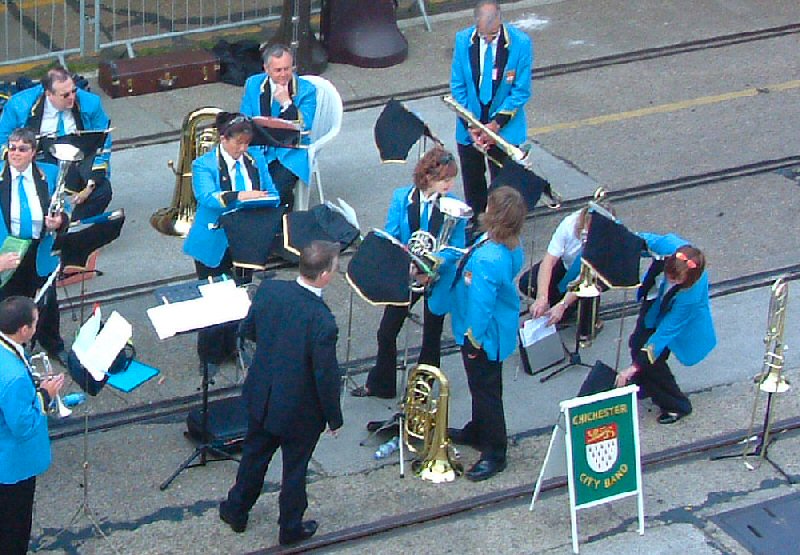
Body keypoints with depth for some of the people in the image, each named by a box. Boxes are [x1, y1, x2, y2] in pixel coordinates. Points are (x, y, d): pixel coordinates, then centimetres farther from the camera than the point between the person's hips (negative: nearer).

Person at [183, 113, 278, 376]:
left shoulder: (255, 160, 5)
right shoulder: (204, 165, -12)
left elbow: (271, 193, 5)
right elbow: (206, 197, -29)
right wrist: (240, 196, -43)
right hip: (215, 244, -4)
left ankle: (234, 347, 32)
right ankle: (210, 357, 19)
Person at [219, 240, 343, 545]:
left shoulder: (268, 289, -18)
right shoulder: (322, 323, -35)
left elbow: (247, 330, 0)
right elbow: (327, 377, -24)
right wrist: (334, 418, -7)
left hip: (261, 396, 5)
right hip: (300, 411, -5)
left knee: (254, 454, 28)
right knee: (295, 468, 19)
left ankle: (236, 511, 48)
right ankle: (291, 528, 40)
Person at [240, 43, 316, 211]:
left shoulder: (307, 90, -3)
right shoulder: (253, 84, 6)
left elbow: (304, 127, -12)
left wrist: (286, 102, -20)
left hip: (290, 153, -3)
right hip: (258, 150, 3)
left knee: (278, 187, -30)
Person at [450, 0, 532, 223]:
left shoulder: (521, 43, -17)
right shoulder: (463, 40, -10)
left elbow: (521, 91, -11)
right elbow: (457, 86, -3)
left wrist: (496, 123, -18)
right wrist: (469, 125, -11)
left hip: (504, 128, -2)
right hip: (469, 127, 3)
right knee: (472, 183, 16)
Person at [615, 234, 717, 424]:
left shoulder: (691, 296, -44)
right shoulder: (670, 245, -36)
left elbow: (666, 331, -36)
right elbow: (647, 240, -10)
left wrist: (636, 366, -32)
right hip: (655, 301, 6)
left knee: (653, 360, -6)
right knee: (637, 344, 14)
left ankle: (678, 406, 21)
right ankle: (645, 385, 46)